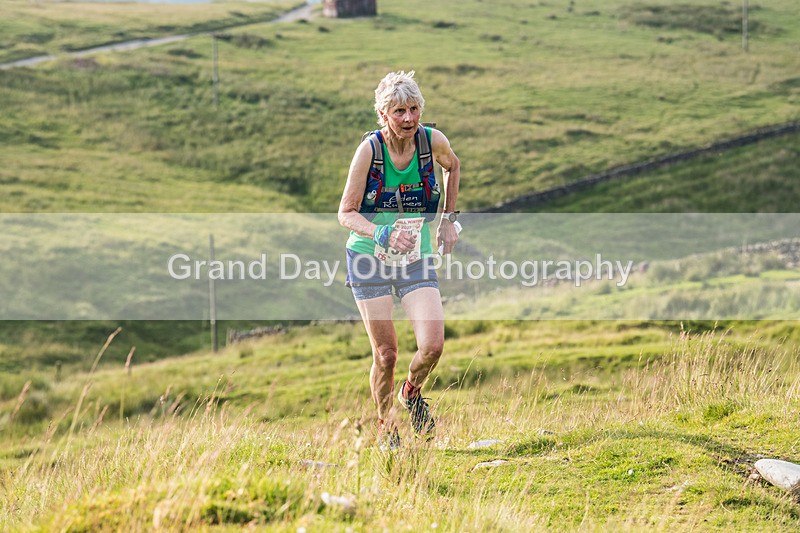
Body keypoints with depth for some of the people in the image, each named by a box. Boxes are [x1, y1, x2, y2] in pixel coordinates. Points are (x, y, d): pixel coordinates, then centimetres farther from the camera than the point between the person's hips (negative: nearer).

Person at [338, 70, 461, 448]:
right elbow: (346, 213, -11)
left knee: (432, 345, -14)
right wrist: (383, 234, -27)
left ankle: (412, 393, 20)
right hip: (370, 260, -2)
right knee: (386, 353, -1)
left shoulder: (433, 141, -8)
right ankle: (386, 429, 23)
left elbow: (452, 167, 17)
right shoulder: (370, 149, -15)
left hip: (417, 260, 2)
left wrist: (448, 218, 11)